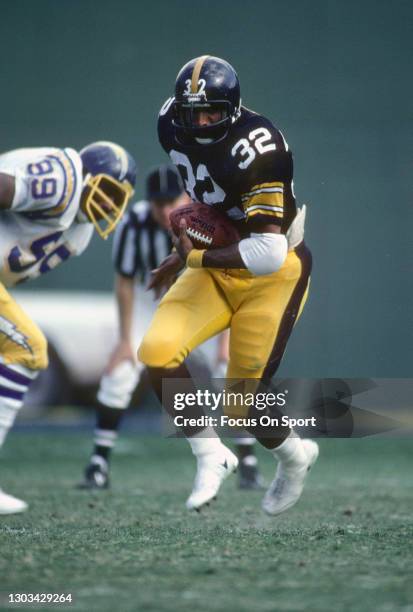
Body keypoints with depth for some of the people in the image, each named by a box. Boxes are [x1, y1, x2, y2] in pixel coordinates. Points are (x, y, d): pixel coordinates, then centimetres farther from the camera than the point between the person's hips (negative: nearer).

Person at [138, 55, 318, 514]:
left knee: (243, 406, -3)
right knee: (158, 351, -17)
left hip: (272, 275, -6)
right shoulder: (173, 127, -7)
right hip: (216, 265, 6)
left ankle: (293, 454, 31)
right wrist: (186, 253, 8)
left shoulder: (255, 149, -30)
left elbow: (268, 254, -33)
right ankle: (210, 455, 2)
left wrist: (192, 258, -23)